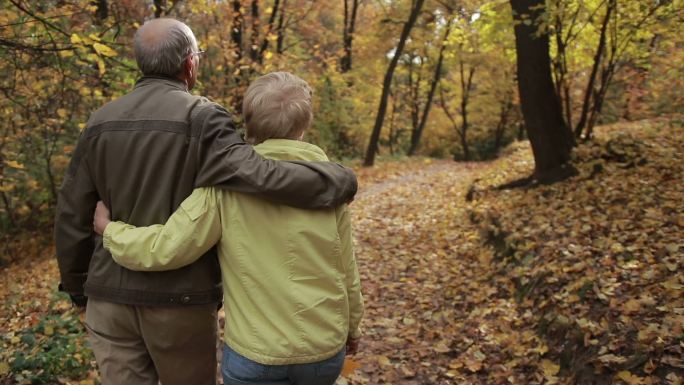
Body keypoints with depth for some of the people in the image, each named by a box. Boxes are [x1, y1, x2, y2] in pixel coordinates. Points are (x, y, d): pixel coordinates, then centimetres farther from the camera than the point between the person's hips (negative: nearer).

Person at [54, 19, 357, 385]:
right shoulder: (201, 120, -13)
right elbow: (262, 176, -27)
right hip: (179, 298, -4)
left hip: (111, 296, 4)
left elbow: (71, 216, 5)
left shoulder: (101, 122, 3)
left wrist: (78, 286, 18)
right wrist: (340, 180, -12)